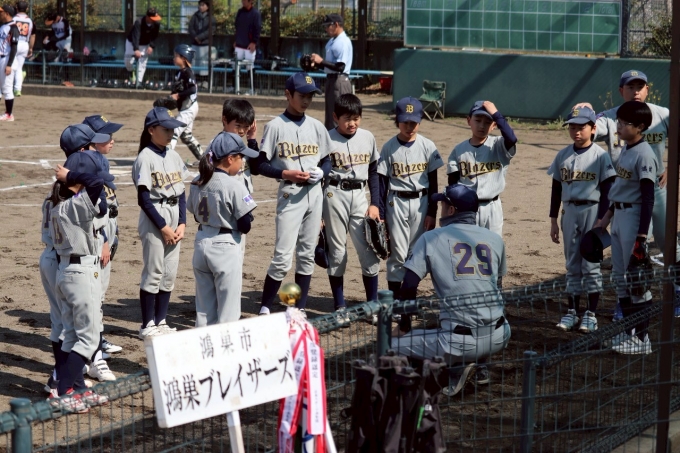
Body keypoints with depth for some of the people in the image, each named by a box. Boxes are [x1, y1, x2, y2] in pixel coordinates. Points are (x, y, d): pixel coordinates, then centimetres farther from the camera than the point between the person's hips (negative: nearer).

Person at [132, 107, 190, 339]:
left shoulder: (174, 157, 9)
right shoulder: (145, 158, -11)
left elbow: (181, 193, 11)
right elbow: (143, 199, -14)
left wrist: (182, 223, 0)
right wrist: (163, 227, -14)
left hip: (174, 219, 7)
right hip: (154, 219, -7)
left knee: (170, 273, 9)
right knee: (154, 272, -3)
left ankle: (160, 322, 18)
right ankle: (147, 325, 5)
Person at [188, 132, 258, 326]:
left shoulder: (197, 183, 3)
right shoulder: (234, 187, -17)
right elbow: (245, 226, -14)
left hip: (201, 243, 7)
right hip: (225, 247, -7)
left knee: (204, 306, 15)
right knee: (228, 309, 2)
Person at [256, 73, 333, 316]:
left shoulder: (316, 126, 10)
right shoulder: (275, 126, -4)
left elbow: (327, 161, 16)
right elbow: (261, 165, -4)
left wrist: (321, 172, -6)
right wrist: (286, 173, -18)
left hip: (315, 193, 5)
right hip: (290, 195, -5)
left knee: (307, 255, 9)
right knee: (283, 257, -11)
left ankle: (300, 309, 17)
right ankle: (265, 308, -1)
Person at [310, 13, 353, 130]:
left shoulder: (343, 42, -16)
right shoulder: (332, 41, 15)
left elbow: (340, 67, -23)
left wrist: (321, 61, -19)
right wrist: (317, 63, 6)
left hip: (339, 80, -10)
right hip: (331, 79, 10)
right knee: (329, 117, 16)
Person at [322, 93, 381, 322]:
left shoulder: (368, 138, 6)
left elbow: (374, 172, 13)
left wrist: (375, 204, 5)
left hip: (360, 195, 3)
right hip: (334, 194, -3)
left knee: (369, 250, -2)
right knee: (337, 251, 3)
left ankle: (373, 304, 8)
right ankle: (340, 307, 10)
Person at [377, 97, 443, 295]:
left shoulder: (427, 146, 0)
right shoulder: (389, 147, -2)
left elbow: (433, 182, 3)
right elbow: (383, 183, 1)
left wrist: (432, 212, -1)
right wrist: (380, 215, -1)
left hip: (421, 203, 1)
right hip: (396, 203, -1)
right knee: (397, 253, -1)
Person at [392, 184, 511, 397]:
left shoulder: (431, 238, 0)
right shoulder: (495, 239, 10)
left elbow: (409, 286, -4)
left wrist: (404, 325, 9)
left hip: (460, 341, -6)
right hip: (499, 338, 6)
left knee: (392, 346, 6)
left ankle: (456, 366, -7)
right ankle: (479, 365, 16)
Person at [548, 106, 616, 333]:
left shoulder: (600, 155, -7)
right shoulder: (563, 155, 6)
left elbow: (606, 191, -6)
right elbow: (556, 189, 11)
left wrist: (601, 221, -12)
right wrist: (553, 220, 9)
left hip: (592, 211, -4)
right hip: (569, 211, 4)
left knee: (591, 264, -1)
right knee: (572, 264, 9)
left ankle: (591, 313, 6)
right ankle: (572, 311, 16)